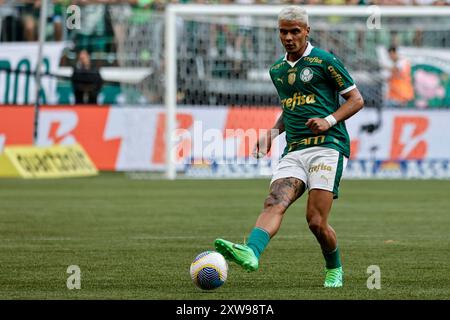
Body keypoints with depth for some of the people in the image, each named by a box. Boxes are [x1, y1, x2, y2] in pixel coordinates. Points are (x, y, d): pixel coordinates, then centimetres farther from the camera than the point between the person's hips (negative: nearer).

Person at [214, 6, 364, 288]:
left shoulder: (324, 61, 0)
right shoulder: (277, 70, 19)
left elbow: (356, 100, 2)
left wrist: (329, 120, -13)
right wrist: (273, 132, 15)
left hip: (328, 146, -5)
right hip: (294, 151, 5)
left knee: (316, 221, -11)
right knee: (275, 203, -21)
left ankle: (334, 269, 16)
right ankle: (251, 252, -46)